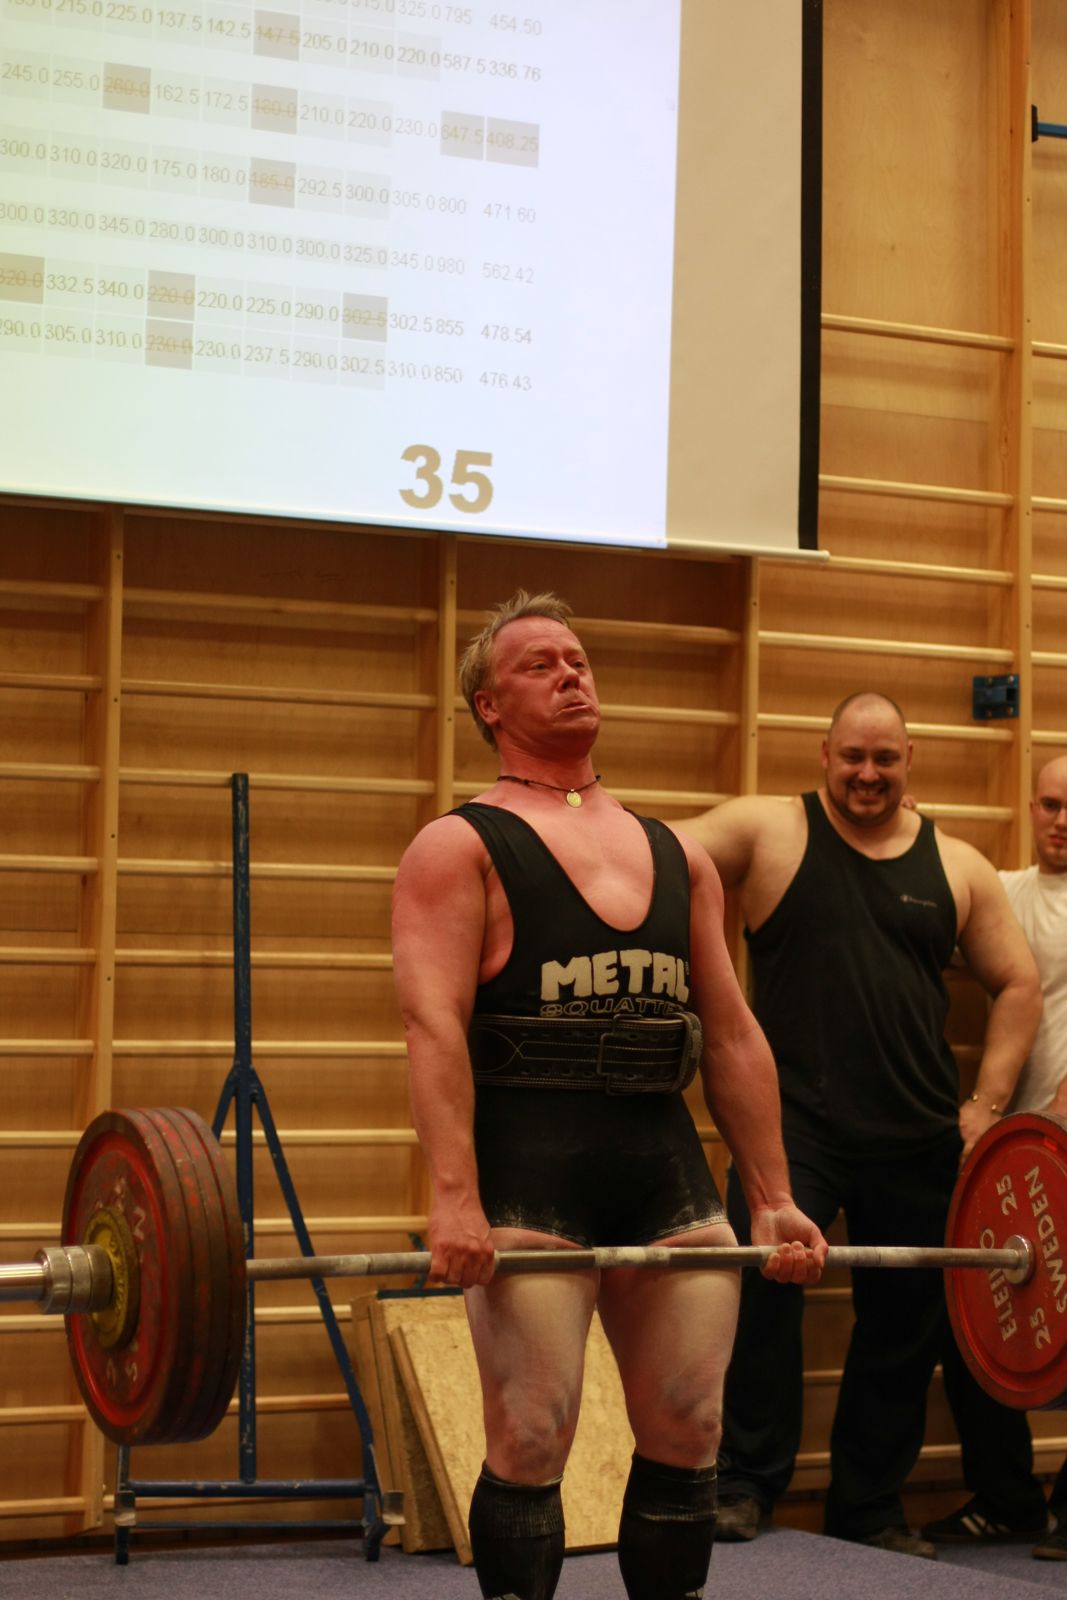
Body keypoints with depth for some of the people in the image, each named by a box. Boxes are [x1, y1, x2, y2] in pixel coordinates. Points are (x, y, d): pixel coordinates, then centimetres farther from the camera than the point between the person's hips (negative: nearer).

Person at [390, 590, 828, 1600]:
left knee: (687, 1442, 7)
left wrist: (774, 1200, 10)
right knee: (530, 1449, -2)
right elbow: (434, 1026, -12)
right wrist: (453, 1198, -23)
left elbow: (732, 1036, 17)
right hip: (530, 1186, -5)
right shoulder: (461, 847, 1)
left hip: (671, 1178, 5)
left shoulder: (680, 859, 18)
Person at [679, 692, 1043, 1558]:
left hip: (918, 1137, 3)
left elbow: (1019, 985, 13)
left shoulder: (957, 865, 9)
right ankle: (745, 1486, -3)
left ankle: (871, 1506, 25)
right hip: (796, 1122, -3)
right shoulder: (770, 831, 1)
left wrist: (986, 1105, 5)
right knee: (760, 1280, -19)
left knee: (904, 1323, 10)